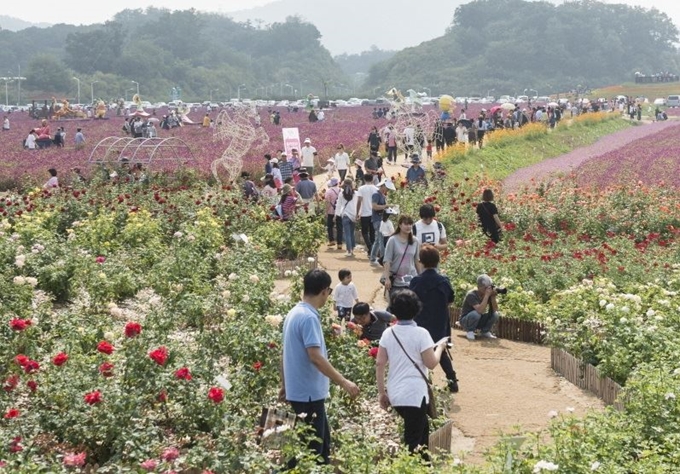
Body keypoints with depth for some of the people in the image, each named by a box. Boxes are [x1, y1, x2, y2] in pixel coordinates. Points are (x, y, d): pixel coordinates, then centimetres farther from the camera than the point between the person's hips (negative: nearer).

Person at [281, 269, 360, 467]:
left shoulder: (294, 314, 10)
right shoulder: (309, 317, -19)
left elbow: (288, 354, 17)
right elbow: (315, 357, -27)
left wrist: (284, 385, 24)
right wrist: (343, 382, -24)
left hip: (300, 390, 10)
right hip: (308, 393, -10)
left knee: (321, 442, 18)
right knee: (310, 449, -2)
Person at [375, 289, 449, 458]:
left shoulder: (388, 333, 3)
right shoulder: (421, 333, -11)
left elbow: (379, 364, 3)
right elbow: (431, 363, -11)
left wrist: (381, 392, 10)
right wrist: (440, 346, 7)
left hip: (395, 394, 6)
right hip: (414, 394, -6)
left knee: (421, 427, 25)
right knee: (413, 439, 1)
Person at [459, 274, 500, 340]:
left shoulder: (488, 295, -8)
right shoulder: (471, 295, -26)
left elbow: (495, 310, -14)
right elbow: (480, 310, -39)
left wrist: (493, 297, -26)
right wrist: (486, 296, -40)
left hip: (479, 321, 5)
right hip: (466, 321, -5)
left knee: (495, 315, -16)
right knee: (476, 313, -36)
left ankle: (485, 331, 5)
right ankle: (470, 331, -10)